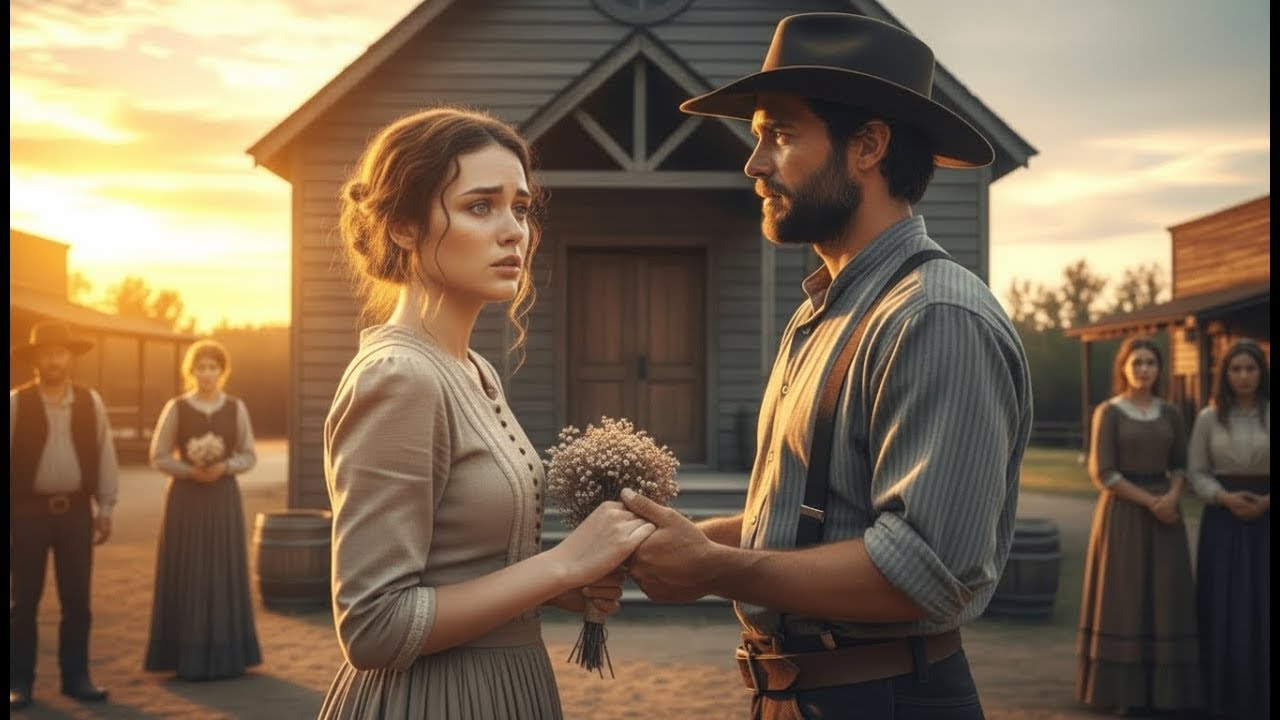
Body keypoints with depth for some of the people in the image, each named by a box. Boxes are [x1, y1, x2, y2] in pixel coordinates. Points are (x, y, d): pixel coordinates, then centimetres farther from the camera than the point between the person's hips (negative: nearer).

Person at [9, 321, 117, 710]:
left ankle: (76, 677, 18)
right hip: (28, 510, -2)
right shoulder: (16, 403, -4)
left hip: (76, 510, 2)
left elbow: (105, 455, 7)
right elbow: (7, 457, -3)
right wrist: (7, 513, -6)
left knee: (77, 600, 7)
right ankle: (19, 682, 14)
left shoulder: (91, 401, 3)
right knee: (23, 601, 5)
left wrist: (105, 507, 5)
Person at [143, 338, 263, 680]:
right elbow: (159, 457, 0)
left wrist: (223, 468, -13)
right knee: (187, 574, -1)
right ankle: (188, 657, 5)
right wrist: (191, 471, -15)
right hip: (185, 499, -2)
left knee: (224, 572, 3)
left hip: (224, 498, 2)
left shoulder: (236, 408, 3)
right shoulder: (175, 408, -1)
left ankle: (226, 655, 11)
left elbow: (249, 456, 6)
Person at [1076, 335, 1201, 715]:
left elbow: (1181, 465, 12)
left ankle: (1163, 687, 12)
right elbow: (1103, 473, -10)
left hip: (1165, 512, 4)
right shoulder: (1108, 412, -4)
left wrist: (1171, 497, -9)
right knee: (1122, 597, -3)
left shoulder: (1170, 413, 9)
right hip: (1122, 512, -4)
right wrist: (1150, 501, -14)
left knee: (1165, 596, 4)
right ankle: (1123, 690, 4)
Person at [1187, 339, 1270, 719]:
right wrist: (1225, 498, -13)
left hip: (1265, 518, 0)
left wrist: (1266, 503, -14)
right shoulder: (1208, 418, 3)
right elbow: (1196, 473, 4)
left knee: (1262, 606, -1)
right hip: (1222, 520, 0)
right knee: (1224, 606, 0)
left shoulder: (1271, 416, 1)